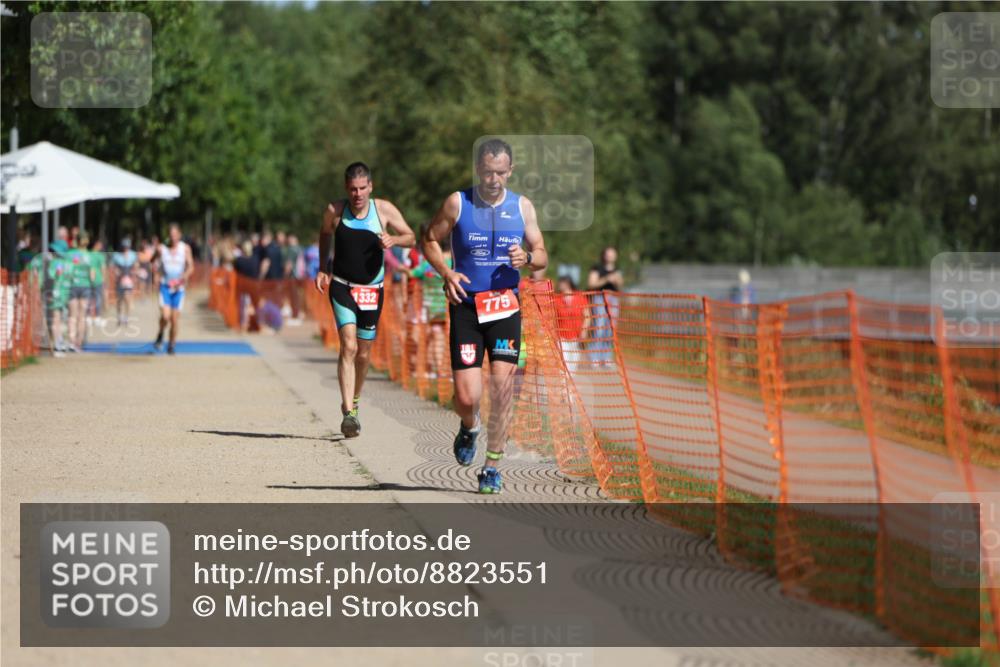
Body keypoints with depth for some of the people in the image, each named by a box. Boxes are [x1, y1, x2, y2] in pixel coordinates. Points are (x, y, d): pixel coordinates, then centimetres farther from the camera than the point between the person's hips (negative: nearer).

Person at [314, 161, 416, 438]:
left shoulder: (384, 210, -6)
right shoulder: (335, 210, -5)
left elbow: (411, 237, 3)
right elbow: (325, 234, 15)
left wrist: (393, 239, -19)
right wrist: (323, 267, 7)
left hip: (372, 290, 2)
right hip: (342, 288, -2)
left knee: (364, 353, 11)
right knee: (348, 346, -18)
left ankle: (354, 401, 36)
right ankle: (348, 413, -24)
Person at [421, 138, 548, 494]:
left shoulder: (522, 207, 5)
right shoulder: (457, 203, -2)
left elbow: (542, 254, 11)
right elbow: (430, 240, 7)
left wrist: (527, 258, -13)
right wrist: (446, 273, -10)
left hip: (505, 306, 1)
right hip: (466, 307, -1)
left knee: (502, 384, -8)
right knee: (466, 398, -6)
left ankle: (492, 466, 5)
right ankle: (470, 427, 31)